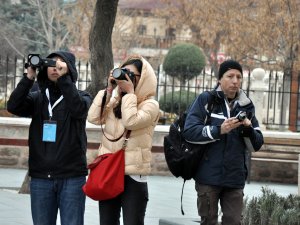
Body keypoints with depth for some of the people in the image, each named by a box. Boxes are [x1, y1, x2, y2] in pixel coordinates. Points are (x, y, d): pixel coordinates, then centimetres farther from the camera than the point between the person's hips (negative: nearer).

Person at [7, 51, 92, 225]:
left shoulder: (81, 96, 4)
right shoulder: (37, 98, 9)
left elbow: (79, 110, -19)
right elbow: (13, 107, -8)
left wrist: (63, 78, -19)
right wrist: (29, 77, -14)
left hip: (72, 177, -2)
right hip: (40, 177, 3)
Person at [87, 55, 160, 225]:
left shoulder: (150, 104, -5)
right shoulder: (115, 101, 12)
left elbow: (131, 121, -22)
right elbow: (94, 118, -1)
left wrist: (130, 92, -12)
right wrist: (109, 91, -3)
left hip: (134, 175, -6)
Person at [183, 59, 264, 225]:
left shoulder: (247, 106, 11)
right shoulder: (205, 100, 0)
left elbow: (257, 144, 11)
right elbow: (189, 132, -10)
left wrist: (249, 129, -10)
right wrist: (219, 130, -19)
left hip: (235, 179, 3)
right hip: (209, 176, -3)